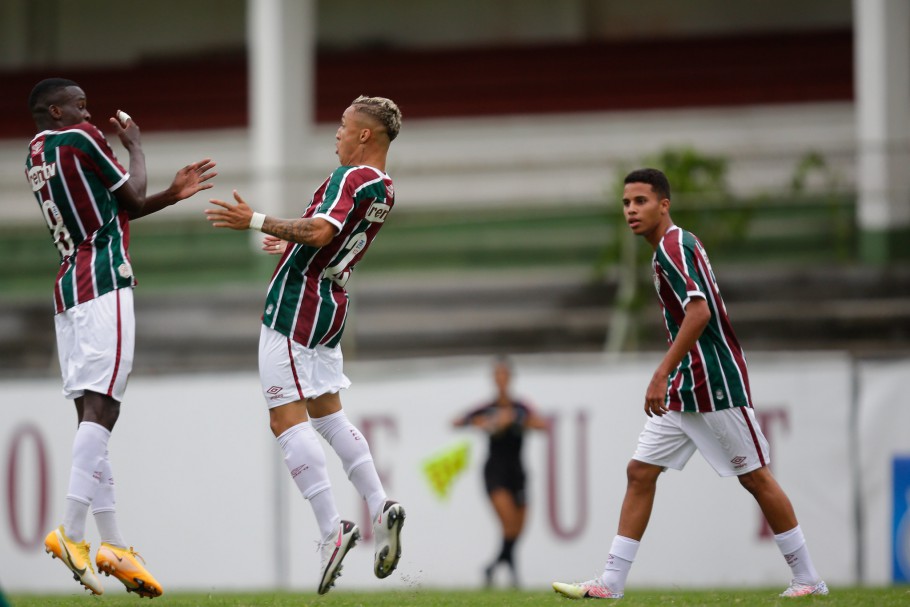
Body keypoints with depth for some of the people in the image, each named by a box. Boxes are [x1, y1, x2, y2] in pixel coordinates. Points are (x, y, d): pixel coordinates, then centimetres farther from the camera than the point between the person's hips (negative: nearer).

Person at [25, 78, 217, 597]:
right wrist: (135, 145, 20)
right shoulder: (81, 140, -6)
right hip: (104, 283, -9)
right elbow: (131, 197, 4)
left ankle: (113, 543, 5)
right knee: (101, 410, -14)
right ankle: (72, 532, -25)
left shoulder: (37, 156, 20)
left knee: (94, 415, 6)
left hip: (70, 289, 9)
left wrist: (173, 195, 24)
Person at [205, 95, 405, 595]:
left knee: (287, 419, -10)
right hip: (331, 306, 9)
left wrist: (255, 221, -27)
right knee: (328, 413, 19)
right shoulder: (383, 189, 13)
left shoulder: (351, 177, -15)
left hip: (295, 305, -9)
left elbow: (320, 232, -29)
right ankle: (380, 508, 7)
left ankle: (331, 529, -19)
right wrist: (292, 243, 41)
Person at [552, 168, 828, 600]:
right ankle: (611, 583, 1)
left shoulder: (673, 245, -15)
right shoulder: (674, 246, 15)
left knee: (755, 477, -2)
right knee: (640, 472, 3)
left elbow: (699, 310, -27)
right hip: (681, 389, 10)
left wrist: (662, 374, -29)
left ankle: (808, 579, 7)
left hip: (714, 385, -10)